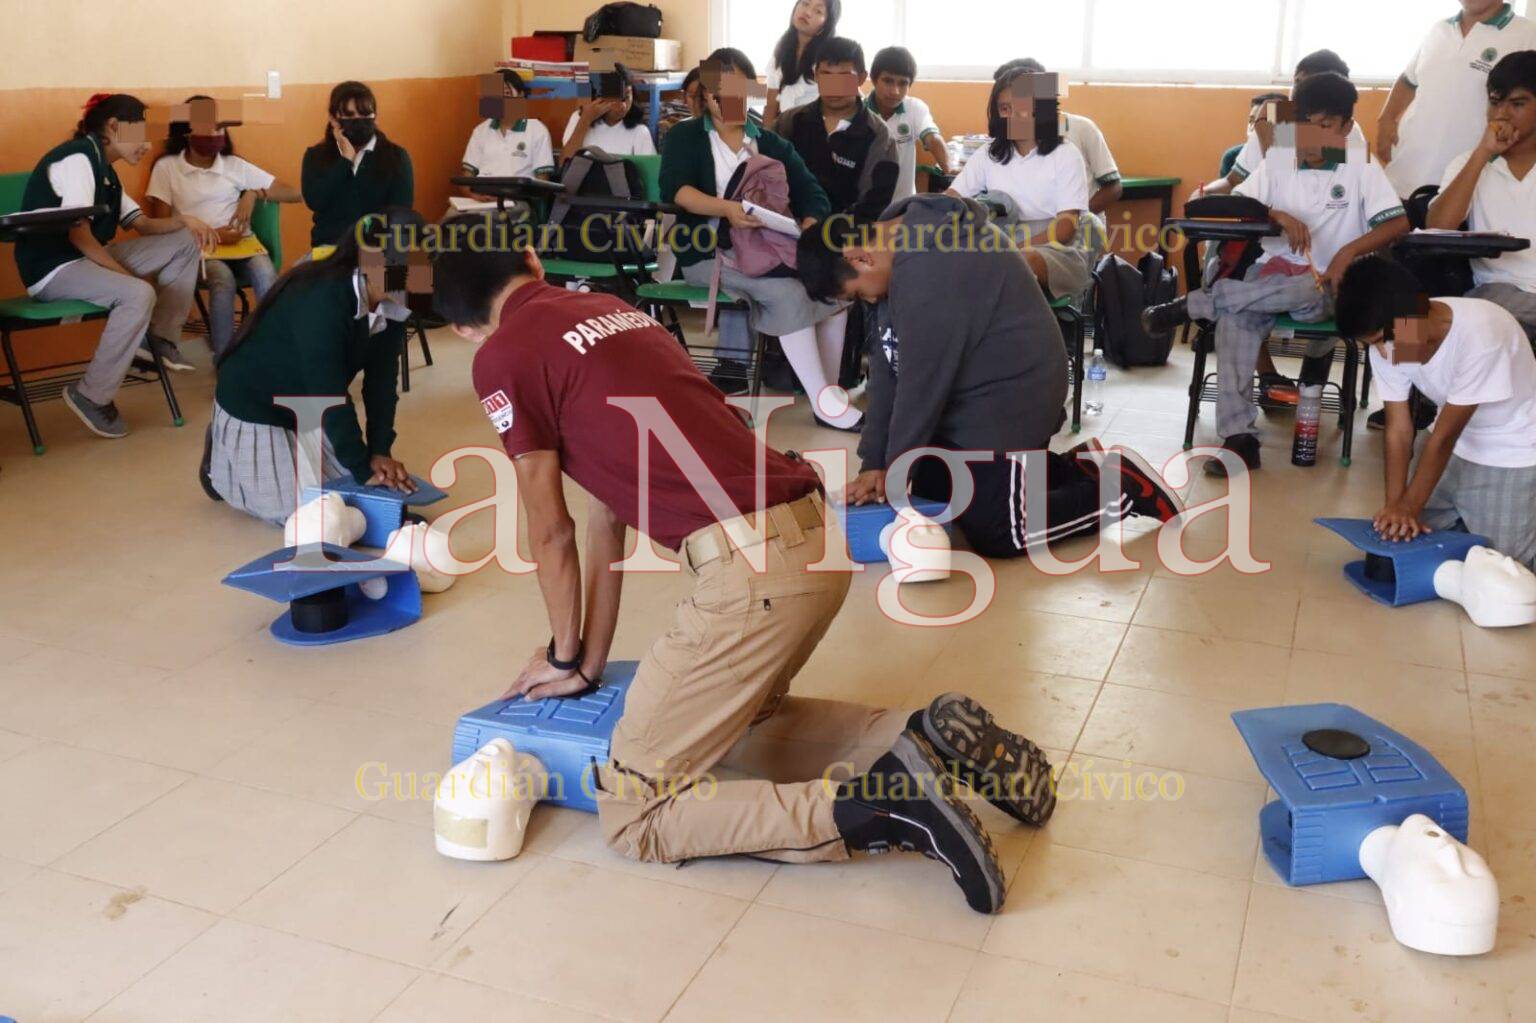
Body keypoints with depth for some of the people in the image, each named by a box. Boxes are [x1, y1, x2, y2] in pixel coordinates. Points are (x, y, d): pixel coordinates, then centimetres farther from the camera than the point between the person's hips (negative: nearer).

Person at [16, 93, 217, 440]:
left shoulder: (103, 169, 16)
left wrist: (182, 220, -5)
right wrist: (128, 275, -21)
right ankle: (92, 395, -24)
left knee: (185, 242, 3)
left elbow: (142, 224, 13)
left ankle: (160, 338, 5)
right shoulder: (78, 157, -13)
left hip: (88, 258, 10)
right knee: (139, 295, -36)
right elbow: (78, 234, -21)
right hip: (52, 269, -9)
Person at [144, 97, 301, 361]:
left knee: (266, 274, -34)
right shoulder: (166, 167, 7)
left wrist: (254, 194, -4)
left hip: (242, 242, 2)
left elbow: (293, 193, 11)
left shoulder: (235, 165, 12)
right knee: (223, 279, -36)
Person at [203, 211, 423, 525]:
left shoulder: (392, 304, -11)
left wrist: (380, 451, -17)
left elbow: (381, 379, -9)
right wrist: (363, 469, -30)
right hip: (253, 408, -7)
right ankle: (222, 463, 13)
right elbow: (330, 392, -34)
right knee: (297, 510, -12)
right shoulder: (320, 299, -34)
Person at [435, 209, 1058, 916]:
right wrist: (591, 660, 27)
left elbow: (551, 534, 6)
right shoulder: (610, 309, 23)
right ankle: (923, 739, 13)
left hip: (749, 567, -8)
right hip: (816, 539, 9)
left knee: (631, 813, 4)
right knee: (739, 721, 33)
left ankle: (875, 808, -9)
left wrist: (567, 658, 23)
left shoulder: (504, 357, 0)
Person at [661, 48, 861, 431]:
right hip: (709, 252, -4)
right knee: (790, 293, -29)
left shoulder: (771, 144, 17)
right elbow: (675, 190, -12)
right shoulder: (684, 137, 7)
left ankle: (828, 389, -13)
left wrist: (809, 228, -18)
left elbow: (810, 192, 5)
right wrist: (726, 209, -29)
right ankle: (821, 400, -23)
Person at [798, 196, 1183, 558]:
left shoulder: (930, 270, -29)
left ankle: (1124, 488, 7)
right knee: (928, 486, 16)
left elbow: (922, 382, -24)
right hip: (963, 400, 10)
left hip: (1008, 402, -10)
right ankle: (1073, 471, 23)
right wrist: (873, 462, -2)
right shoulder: (899, 248, 3)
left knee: (996, 534, -11)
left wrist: (894, 471, -12)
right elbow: (887, 366, 2)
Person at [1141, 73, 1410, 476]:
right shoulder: (1277, 158, 8)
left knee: (1306, 292, -39)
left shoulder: (1361, 165, 0)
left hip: (1328, 287, -2)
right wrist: (1276, 215, -18)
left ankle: (1189, 306, -24)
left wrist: (1349, 251, -24)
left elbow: (1399, 223, -8)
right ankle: (1239, 436, -35)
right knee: (1235, 317, -31)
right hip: (1273, 275, 2)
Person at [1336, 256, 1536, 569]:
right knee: (1405, 534, 1)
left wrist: (1409, 507, -26)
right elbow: (1399, 429, -15)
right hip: (1455, 445, 6)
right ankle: (1468, 514, 24)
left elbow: (1445, 436, -29)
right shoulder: (1387, 343, -17)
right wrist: (1395, 506, -23)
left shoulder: (1479, 334, -34)